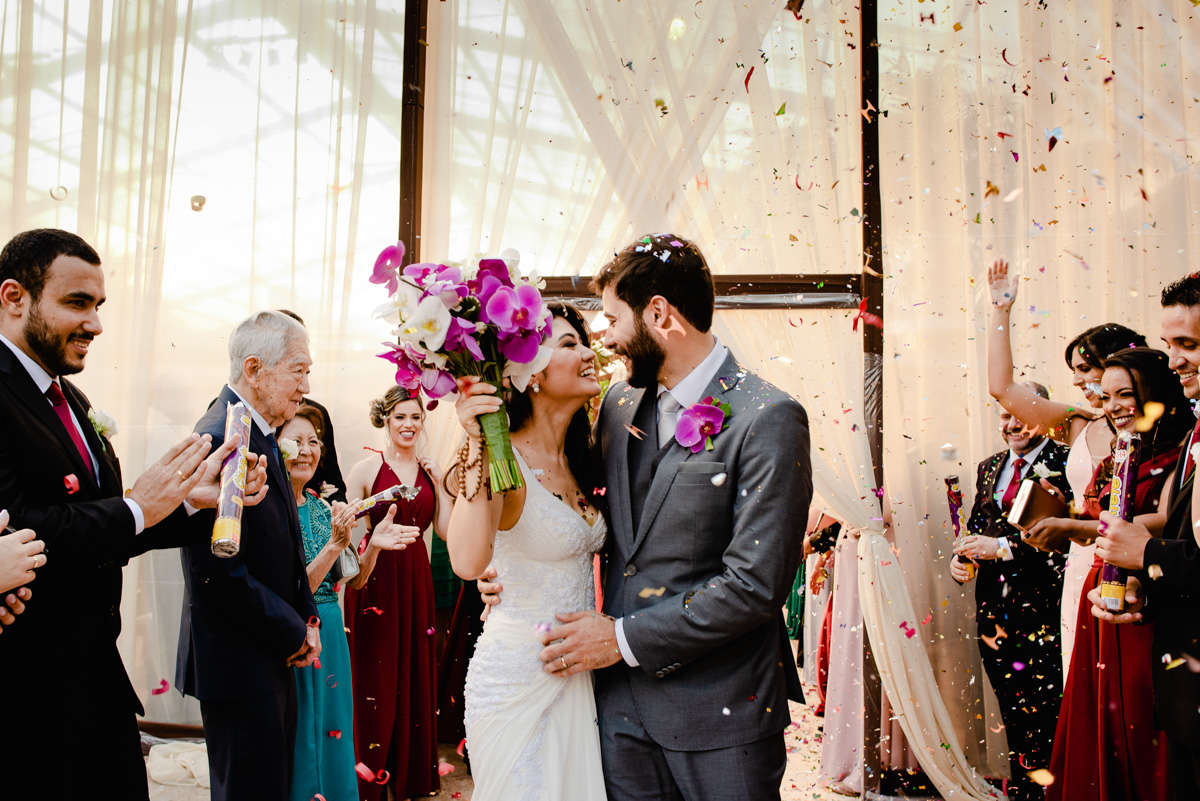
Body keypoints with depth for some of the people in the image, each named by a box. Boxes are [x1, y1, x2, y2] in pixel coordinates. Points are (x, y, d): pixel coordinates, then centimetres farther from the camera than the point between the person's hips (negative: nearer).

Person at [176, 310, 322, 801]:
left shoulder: (262, 436, 9)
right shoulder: (220, 439, -22)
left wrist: (305, 618, 5)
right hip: (239, 663, -9)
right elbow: (218, 571, -26)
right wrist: (294, 633, -15)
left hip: (274, 655, 9)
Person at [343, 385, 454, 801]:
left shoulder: (430, 471, 9)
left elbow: (446, 530, 3)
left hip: (416, 578, 4)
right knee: (377, 679, 1)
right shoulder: (366, 469, -5)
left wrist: (440, 483, -3)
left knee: (415, 675, 11)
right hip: (375, 577, -4)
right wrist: (375, 539, -22)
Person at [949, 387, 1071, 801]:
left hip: (1043, 614, -6)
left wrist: (1003, 547, -20)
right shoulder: (989, 468, 15)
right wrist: (962, 557, 2)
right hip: (995, 614, 6)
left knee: (1047, 724, -4)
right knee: (1014, 721, 15)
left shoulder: (1065, 464, -8)